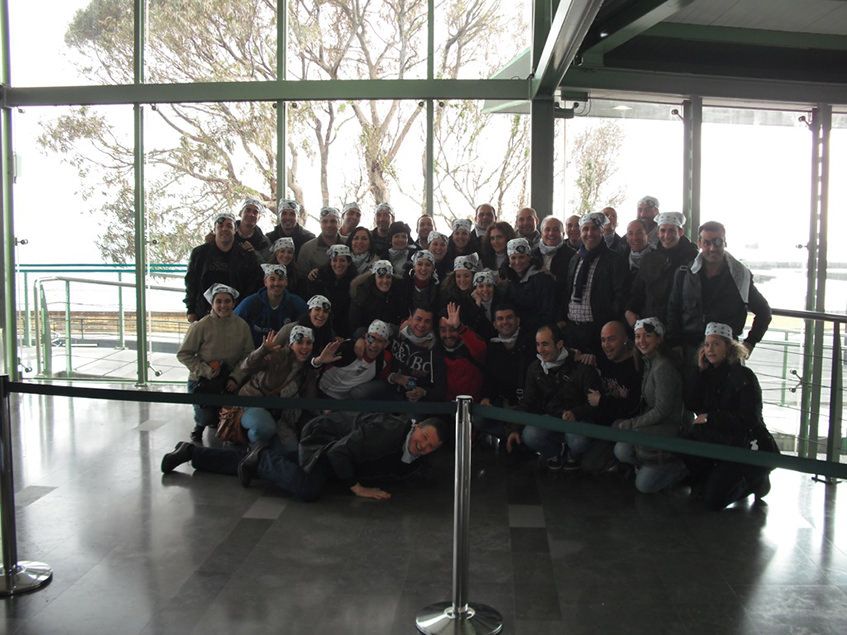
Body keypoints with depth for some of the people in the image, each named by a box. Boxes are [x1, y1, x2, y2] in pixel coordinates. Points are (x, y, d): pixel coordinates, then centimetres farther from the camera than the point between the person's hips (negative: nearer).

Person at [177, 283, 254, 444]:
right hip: (201, 380, -3)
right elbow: (183, 354, -8)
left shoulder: (242, 326, -6)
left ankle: (215, 420, 34)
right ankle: (199, 426, 20)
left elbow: (248, 356, 1)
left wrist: (236, 378, -11)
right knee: (206, 417, -18)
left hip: (229, 381, 3)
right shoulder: (201, 326, -13)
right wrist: (206, 370, -16)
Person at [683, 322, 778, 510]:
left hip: (749, 447, -7)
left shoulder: (744, 376, -14)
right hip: (722, 443, 7)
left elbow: (749, 420, -21)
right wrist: (701, 371, -9)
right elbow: (691, 405, -5)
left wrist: (710, 417, -17)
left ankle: (754, 481, 9)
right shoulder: (710, 374, 6)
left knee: (714, 501, -16)